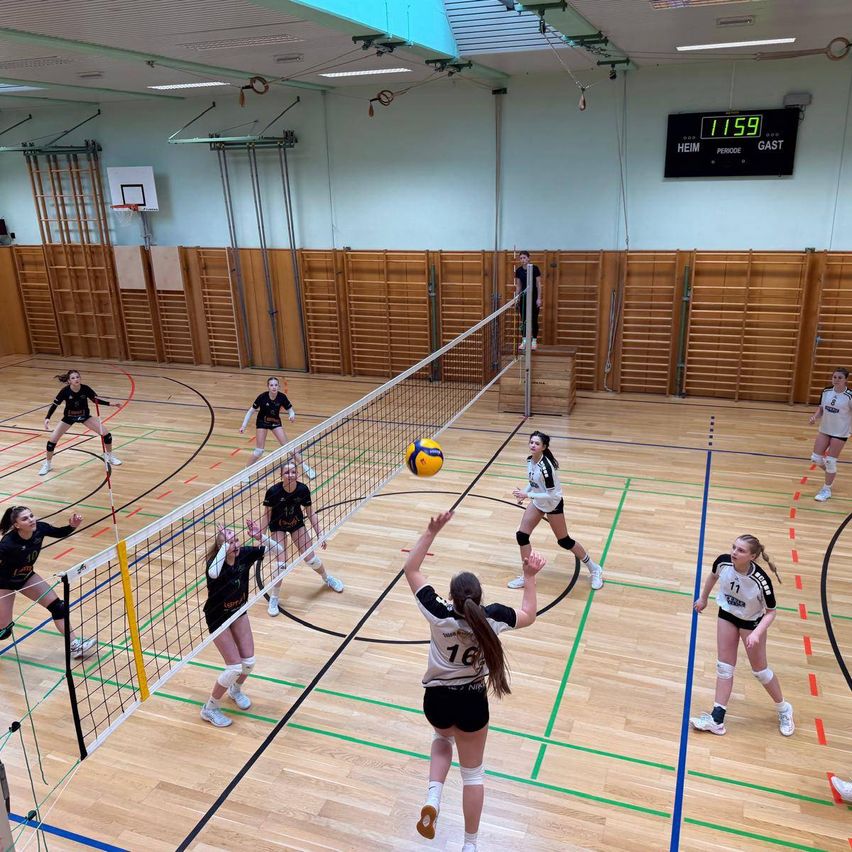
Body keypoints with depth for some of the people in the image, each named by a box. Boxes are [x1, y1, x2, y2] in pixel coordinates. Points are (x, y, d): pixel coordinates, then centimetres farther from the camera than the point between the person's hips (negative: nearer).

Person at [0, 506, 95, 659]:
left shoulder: (39, 528, -21)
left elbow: (60, 533, -2)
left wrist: (73, 525, -21)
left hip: (26, 577, 6)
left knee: (57, 606, -1)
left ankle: (74, 645, 8)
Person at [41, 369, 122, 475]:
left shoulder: (85, 389, -23)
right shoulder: (65, 391, -27)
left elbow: (96, 400, -9)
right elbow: (54, 404, -21)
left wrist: (110, 403, -22)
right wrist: (47, 418, -34)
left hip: (84, 416, 1)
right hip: (69, 417, -1)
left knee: (106, 434, -8)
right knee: (52, 440, -9)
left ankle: (109, 456, 19)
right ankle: (47, 464, 15)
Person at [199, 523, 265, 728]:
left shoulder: (244, 554, -18)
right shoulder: (215, 562, -31)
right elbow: (213, 573, -57)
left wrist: (261, 537, -33)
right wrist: (225, 545, -53)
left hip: (239, 613, 5)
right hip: (218, 618, -5)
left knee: (248, 661, 6)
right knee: (235, 667, -8)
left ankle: (235, 690, 40)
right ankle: (210, 709, 14)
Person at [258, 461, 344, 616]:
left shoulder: (303, 489, -23)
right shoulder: (274, 492, -30)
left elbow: (310, 513, -9)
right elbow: (267, 515, -16)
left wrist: (319, 534, -9)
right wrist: (261, 536, -17)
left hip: (297, 524, 2)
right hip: (278, 527, -2)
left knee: (311, 558, 2)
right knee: (281, 564, -13)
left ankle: (327, 578, 35)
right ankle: (274, 598, 10)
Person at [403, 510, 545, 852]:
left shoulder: (439, 614, -24)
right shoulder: (492, 618, -22)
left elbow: (411, 569, -14)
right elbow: (528, 615, 1)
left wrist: (432, 531, -18)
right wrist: (530, 577, 5)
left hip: (437, 699, 0)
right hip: (472, 701, 0)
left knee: (443, 738, 36)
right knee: (473, 772, 20)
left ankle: (433, 799, 15)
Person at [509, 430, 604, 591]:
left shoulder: (545, 467, -33)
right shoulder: (530, 460, -8)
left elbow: (551, 495, -30)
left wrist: (527, 495, -31)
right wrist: (524, 493, 0)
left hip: (553, 505, -8)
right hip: (538, 502, 8)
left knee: (564, 541, 5)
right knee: (521, 536, 2)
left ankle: (594, 569, 27)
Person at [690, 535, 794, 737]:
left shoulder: (761, 580, -35)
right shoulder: (723, 562, -26)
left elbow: (770, 612, -20)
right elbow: (713, 576, 0)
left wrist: (757, 633, -34)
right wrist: (703, 598, 13)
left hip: (752, 622, -3)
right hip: (727, 614, 4)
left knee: (759, 669, 10)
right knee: (724, 666, 4)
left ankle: (784, 709, 36)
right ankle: (717, 719, 7)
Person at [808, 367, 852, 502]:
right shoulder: (826, 391, -4)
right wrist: (815, 417, -11)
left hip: (840, 433, -5)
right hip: (824, 430, 5)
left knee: (830, 461, -1)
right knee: (816, 458, 5)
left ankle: (827, 489, 16)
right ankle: (831, 473, 37)